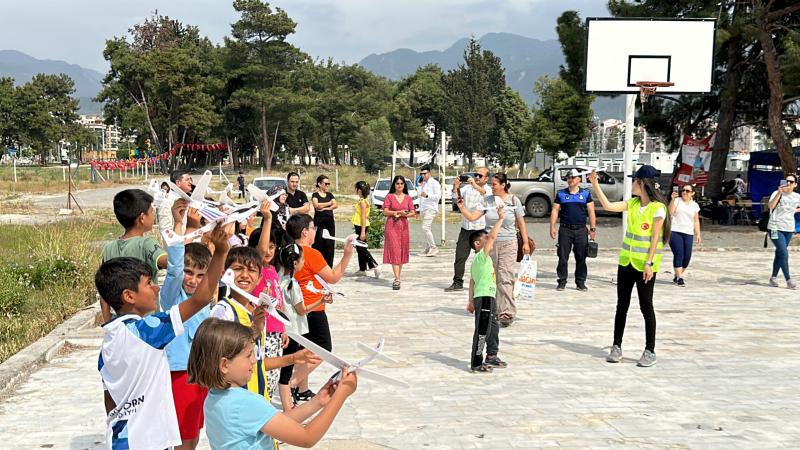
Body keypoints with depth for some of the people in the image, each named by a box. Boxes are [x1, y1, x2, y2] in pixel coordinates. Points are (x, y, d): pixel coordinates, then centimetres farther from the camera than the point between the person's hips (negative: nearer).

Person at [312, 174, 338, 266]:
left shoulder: (330, 195, 15)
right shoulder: (315, 195, 2)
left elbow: (335, 205, 0)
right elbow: (316, 205, -17)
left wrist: (324, 208, -14)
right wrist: (329, 203, -6)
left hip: (330, 221, 4)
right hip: (319, 221, -4)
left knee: (330, 244, 2)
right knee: (319, 244, -7)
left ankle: (329, 266, 8)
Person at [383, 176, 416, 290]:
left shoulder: (408, 198, 10)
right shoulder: (389, 196, 3)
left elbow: (413, 213, 7)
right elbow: (385, 212, -4)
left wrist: (404, 215, -11)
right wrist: (398, 212, -14)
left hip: (404, 226, 3)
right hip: (391, 226, -3)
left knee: (402, 252, 5)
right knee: (394, 251, -10)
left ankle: (397, 278, 15)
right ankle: (397, 279, -16)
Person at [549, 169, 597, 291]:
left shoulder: (586, 194, 7)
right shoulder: (561, 194, 8)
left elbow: (591, 212, 6)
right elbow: (555, 211, 6)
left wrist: (592, 228, -1)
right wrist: (552, 227, -4)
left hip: (581, 230, 0)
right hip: (565, 229, 0)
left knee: (581, 258, 4)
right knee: (563, 257, 0)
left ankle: (580, 282, 12)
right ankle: (562, 282, 8)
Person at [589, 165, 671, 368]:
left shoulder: (658, 208, -12)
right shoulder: (633, 203, 7)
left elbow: (655, 238, -15)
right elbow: (608, 206, 7)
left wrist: (649, 263, -18)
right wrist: (595, 184, 4)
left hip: (645, 265, -7)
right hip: (626, 261, 7)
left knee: (646, 307, 1)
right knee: (622, 305, 10)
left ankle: (650, 351, 11)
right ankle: (616, 347, 18)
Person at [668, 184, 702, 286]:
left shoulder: (695, 205, 14)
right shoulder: (677, 201, 3)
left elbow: (696, 221, 16)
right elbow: (670, 212, -10)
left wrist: (698, 234, 10)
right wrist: (673, 199, -16)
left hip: (688, 233, 4)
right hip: (675, 232, -4)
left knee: (687, 256, -1)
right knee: (679, 254, -12)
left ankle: (677, 276, 19)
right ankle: (679, 278, -7)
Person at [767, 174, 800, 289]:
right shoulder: (777, 193, -7)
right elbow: (771, 205, -26)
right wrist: (780, 192, -32)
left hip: (789, 229, 5)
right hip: (775, 228, -5)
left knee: (779, 254, 11)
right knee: (784, 254, -13)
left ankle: (773, 277, 22)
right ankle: (788, 280, -10)